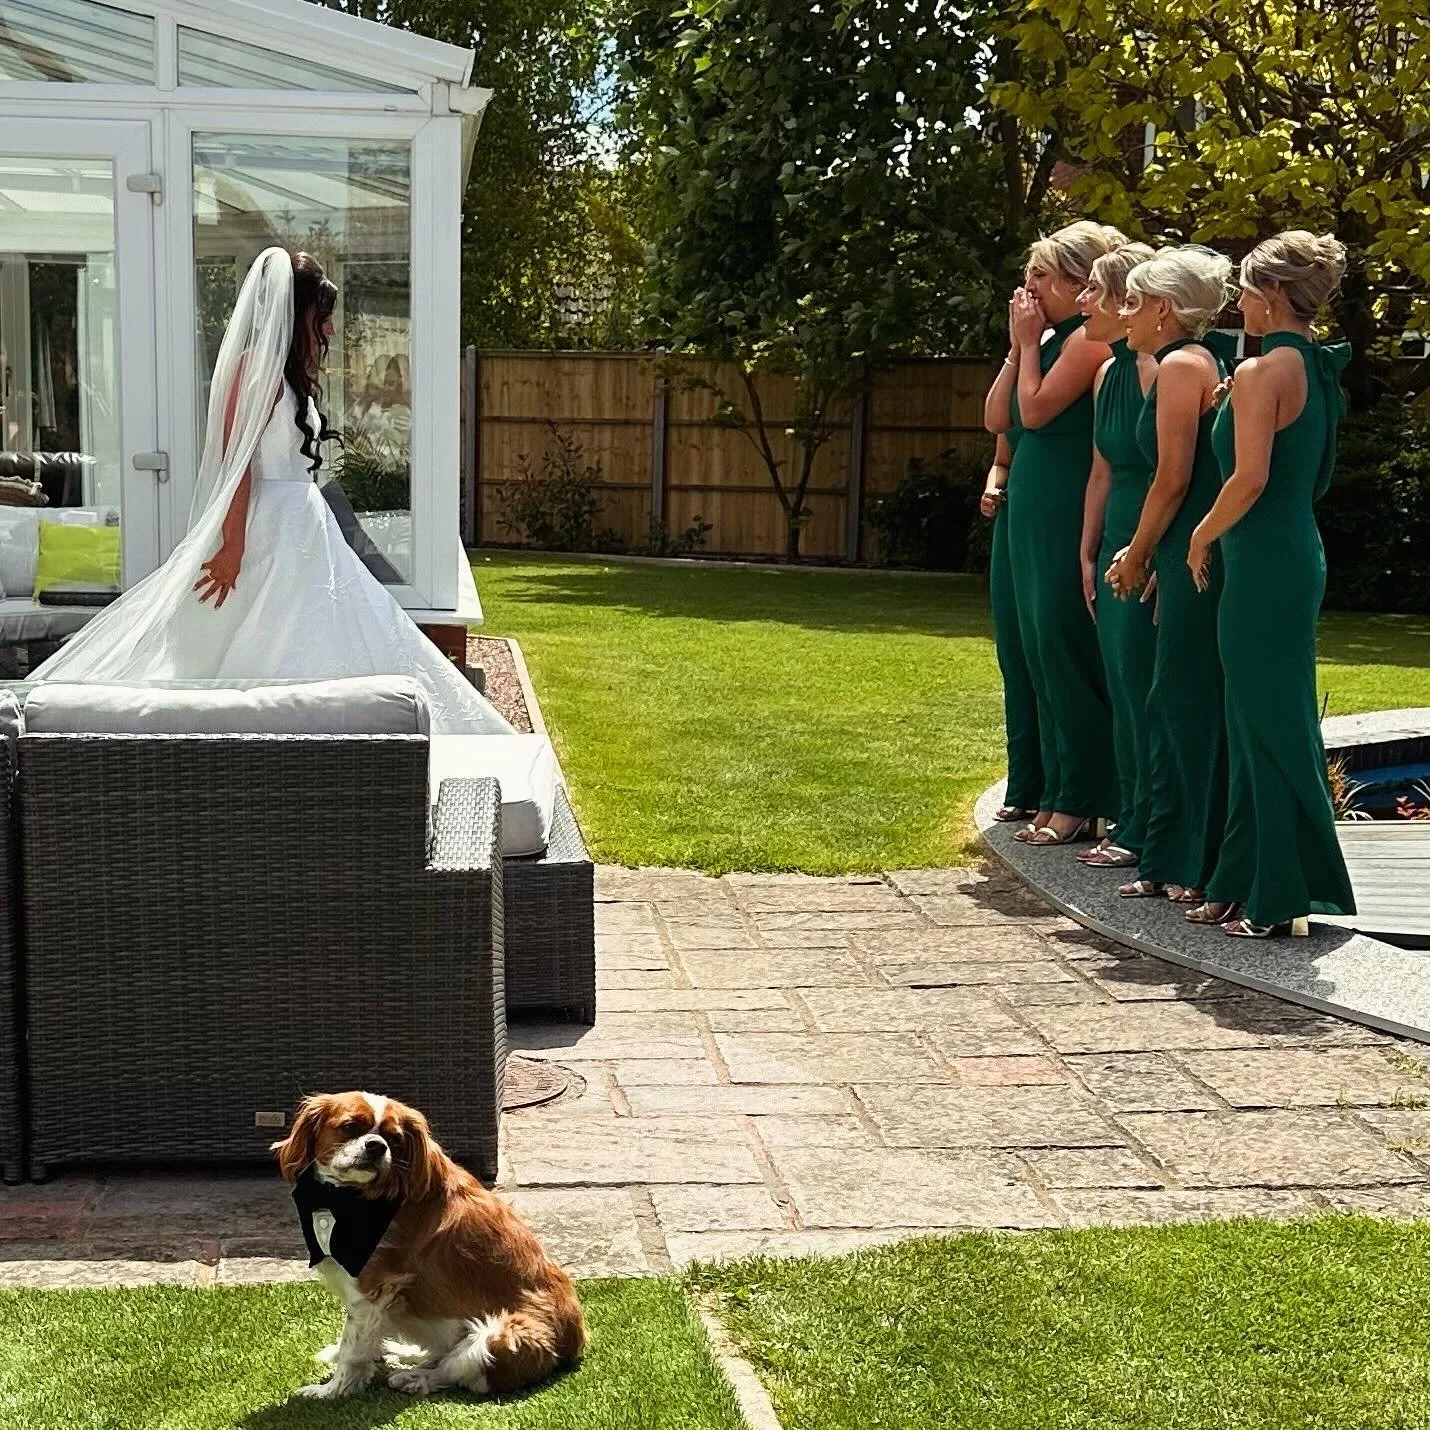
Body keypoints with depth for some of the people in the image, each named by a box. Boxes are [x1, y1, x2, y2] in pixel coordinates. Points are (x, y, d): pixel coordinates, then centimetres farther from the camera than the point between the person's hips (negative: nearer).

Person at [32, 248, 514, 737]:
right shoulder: (256, 365, -12)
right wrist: (233, 546, -22)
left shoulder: (291, 374, 15)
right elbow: (236, 460, -18)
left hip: (300, 527, 10)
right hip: (268, 530, -10)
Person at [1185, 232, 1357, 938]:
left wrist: (1201, 538, -7)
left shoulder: (1261, 371, -14)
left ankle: (1282, 898, 2)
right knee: (1264, 722, 13)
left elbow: (1249, 479, -22)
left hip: (1263, 563, -9)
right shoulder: (1317, 369, 13)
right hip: (1298, 554, 9)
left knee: (1269, 725, -4)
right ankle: (1246, 885, 21)